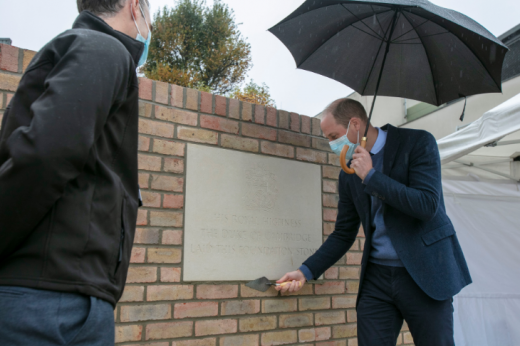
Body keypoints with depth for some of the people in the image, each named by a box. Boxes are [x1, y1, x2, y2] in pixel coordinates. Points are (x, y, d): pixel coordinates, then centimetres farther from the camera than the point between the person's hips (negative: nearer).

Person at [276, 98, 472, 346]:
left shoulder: (417, 143, -7)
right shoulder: (349, 174, 8)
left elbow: (427, 206, -18)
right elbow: (343, 235, 11)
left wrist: (371, 176, -18)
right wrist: (306, 271, 2)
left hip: (424, 273, -4)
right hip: (377, 279, 4)